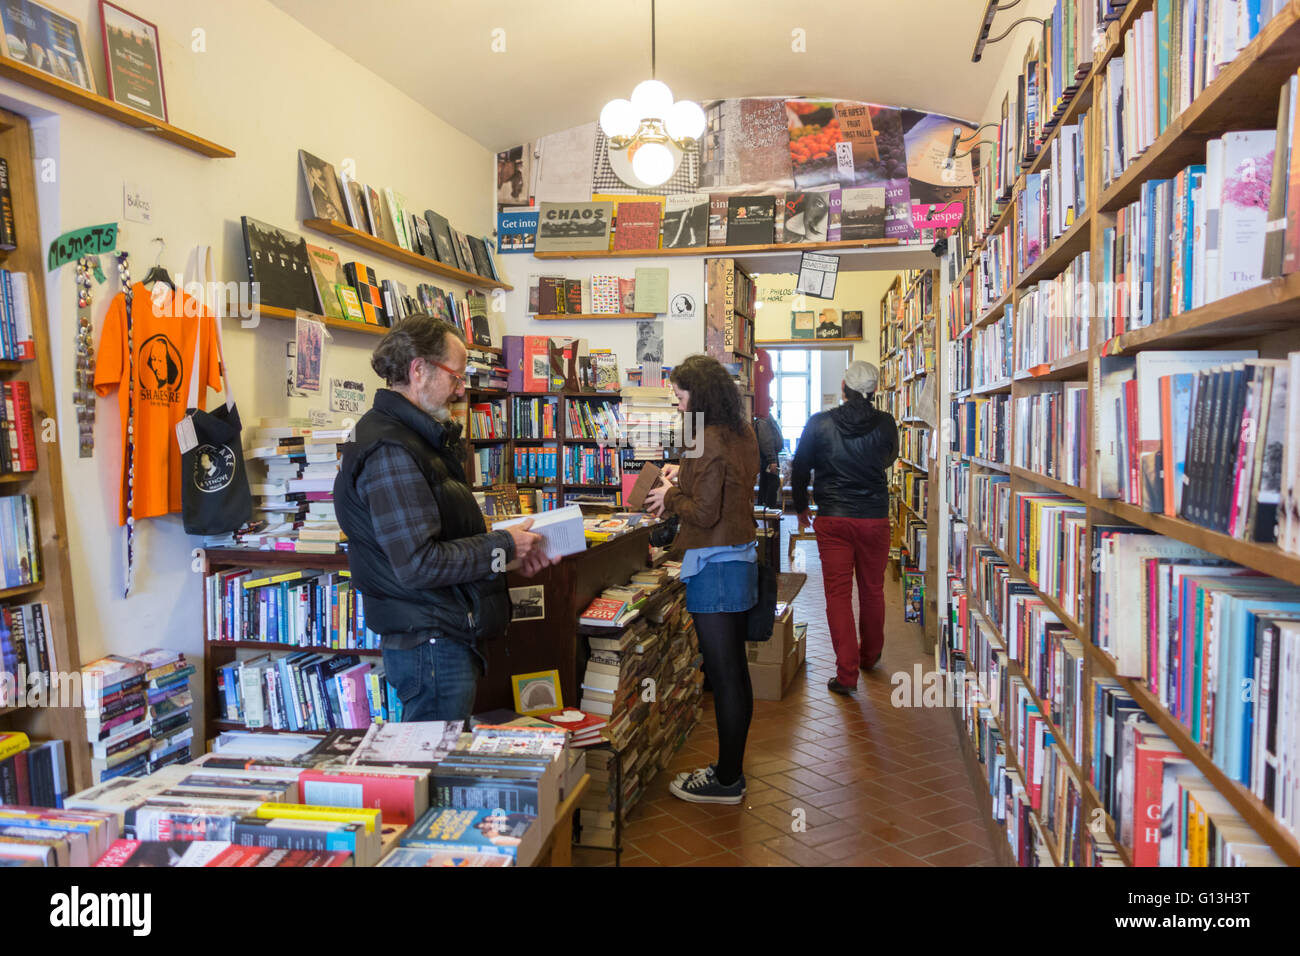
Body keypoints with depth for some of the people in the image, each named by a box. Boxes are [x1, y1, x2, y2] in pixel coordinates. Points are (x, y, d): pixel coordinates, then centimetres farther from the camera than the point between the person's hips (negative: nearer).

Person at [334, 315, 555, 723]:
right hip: (431, 645, -10)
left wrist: (509, 551, 5)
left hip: (447, 640, 10)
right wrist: (503, 545, -14)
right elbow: (419, 564, -25)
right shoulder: (390, 452, -20)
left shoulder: (420, 438, 15)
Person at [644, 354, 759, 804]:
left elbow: (704, 513, -19)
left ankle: (726, 781, 12)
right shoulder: (742, 433, 10)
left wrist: (670, 497, -3)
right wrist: (684, 476, 15)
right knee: (736, 670, 16)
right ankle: (732, 768, 29)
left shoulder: (708, 440, -18)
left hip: (714, 564, -10)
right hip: (741, 556, 10)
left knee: (723, 676, -1)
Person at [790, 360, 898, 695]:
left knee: (837, 593, 2)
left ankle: (846, 673, -1)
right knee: (872, 591, 17)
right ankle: (870, 656, 36)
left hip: (832, 520, -1)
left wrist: (801, 508, 18)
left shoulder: (819, 424, -6)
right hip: (875, 518, 2)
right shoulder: (886, 424, -4)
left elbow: (799, 470, 3)